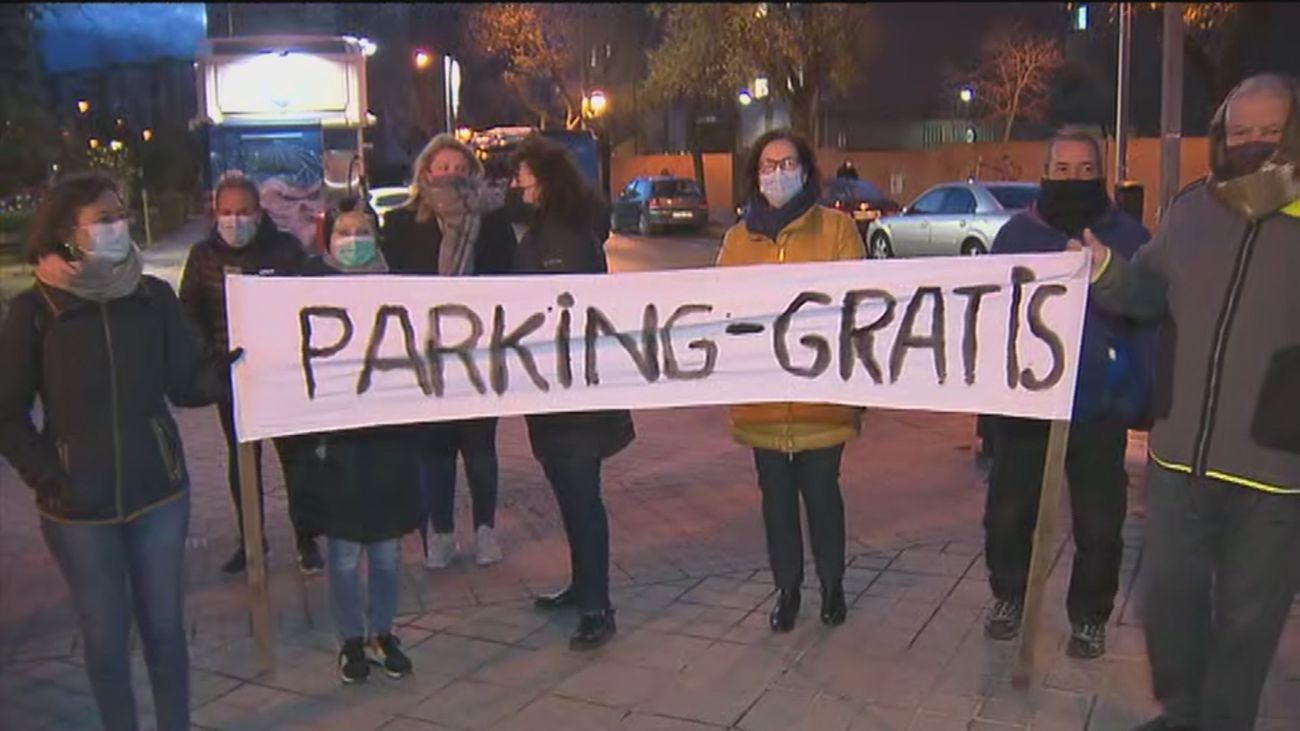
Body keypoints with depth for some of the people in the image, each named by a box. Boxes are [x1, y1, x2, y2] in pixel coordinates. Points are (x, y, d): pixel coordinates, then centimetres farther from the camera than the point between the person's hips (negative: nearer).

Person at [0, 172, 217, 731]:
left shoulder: (154, 296, -2)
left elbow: (187, 385, -3)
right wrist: (47, 478, -14)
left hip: (159, 491, 1)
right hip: (79, 504, -1)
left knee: (164, 627, 12)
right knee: (105, 638, 10)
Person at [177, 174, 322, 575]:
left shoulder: (286, 248, -7)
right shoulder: (203, 255, -1)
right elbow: (190, 313, 6)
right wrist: (209, 358, -5)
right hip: (231, 375, 3)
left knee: (294, 455, 4)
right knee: (241, 458, 13)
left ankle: (306, 540, 17)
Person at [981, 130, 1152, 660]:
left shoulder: (1129, 238, 0)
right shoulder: (1017, 234, 3)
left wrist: (1143, 396, -7)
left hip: (1100, 408, -1)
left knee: (1099, 524, 8)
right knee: (1007, 512, 9)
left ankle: (1089, 616, 28)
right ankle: (1008, 596, 32)